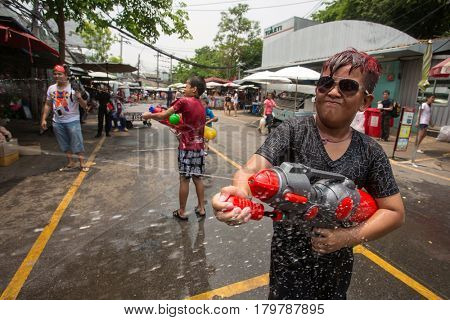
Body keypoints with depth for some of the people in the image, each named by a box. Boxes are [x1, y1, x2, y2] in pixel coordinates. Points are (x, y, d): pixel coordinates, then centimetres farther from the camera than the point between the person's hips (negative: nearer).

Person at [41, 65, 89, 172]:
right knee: (65, 145, 13)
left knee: (77, 143, -2)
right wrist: (44, 119, 8)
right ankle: (70, 163, 25)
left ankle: (82, 164, 6)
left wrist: (79, 98, -31)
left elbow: (84, 106, -11)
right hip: (57, 122, 5)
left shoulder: (73, 87, -9)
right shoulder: (51, 88, 6)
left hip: (72, 120, -5)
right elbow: (48, 105, 13)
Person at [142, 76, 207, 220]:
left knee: (184, 179, 4)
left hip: (187, 147, -6)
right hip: (199, 147, 6)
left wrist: (149, 115, 7)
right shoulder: (201, 106, 11)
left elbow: (163, 116, -8)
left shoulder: (184, 101, -11)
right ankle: (201, 208, 21)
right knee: (197, 178, 14)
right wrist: (180, 128, 17)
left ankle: (182, 212, 15)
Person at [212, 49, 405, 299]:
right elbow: (254, 170, -28)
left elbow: (395, 212, -3)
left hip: (338, 263, 4)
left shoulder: (371, 153, -8)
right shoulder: (292, 132, -16)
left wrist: (348, 237, -18)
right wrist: (239, 192, -51)